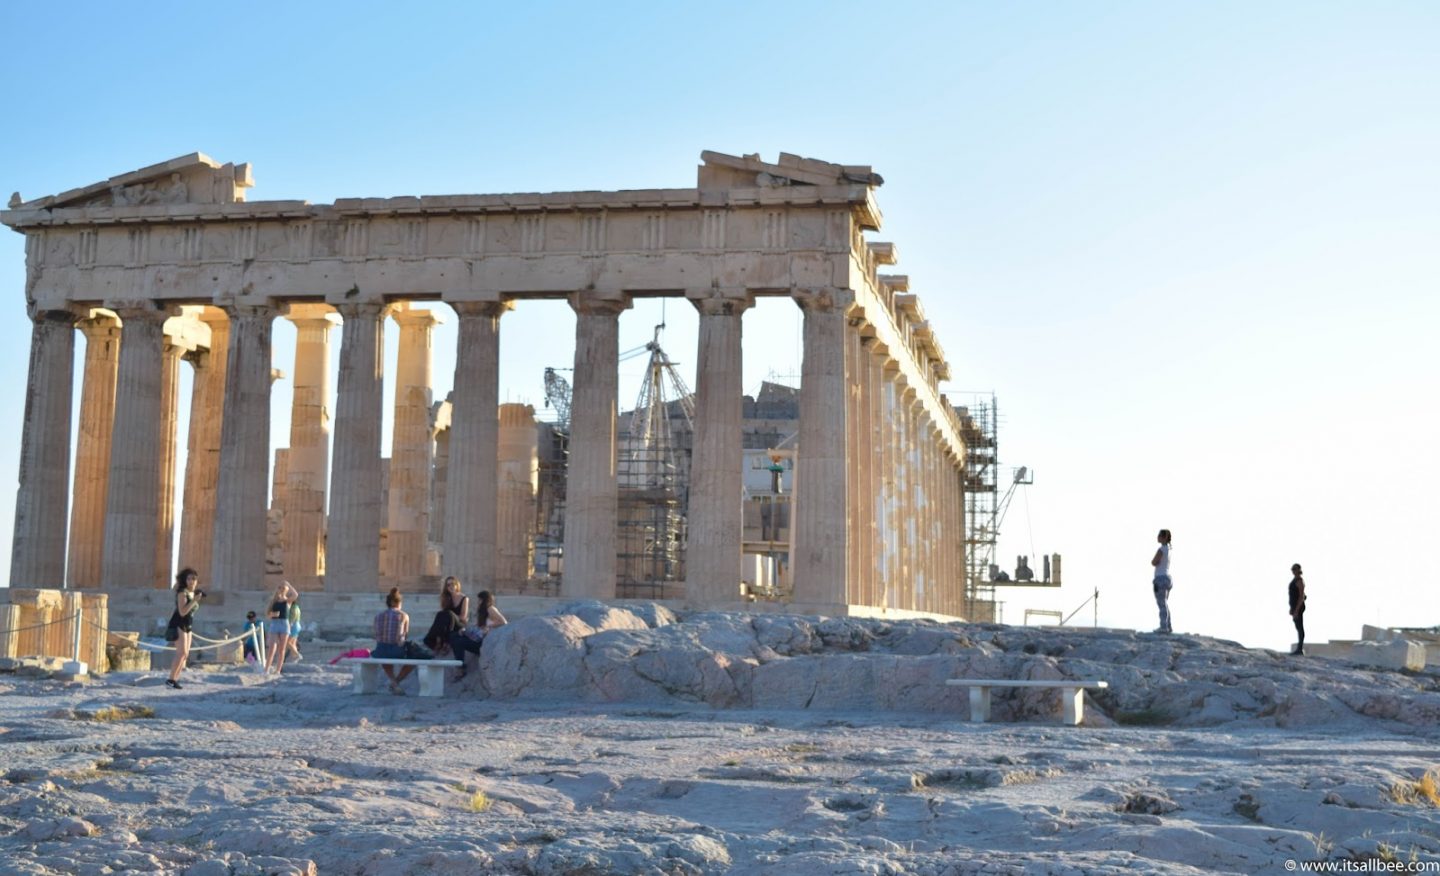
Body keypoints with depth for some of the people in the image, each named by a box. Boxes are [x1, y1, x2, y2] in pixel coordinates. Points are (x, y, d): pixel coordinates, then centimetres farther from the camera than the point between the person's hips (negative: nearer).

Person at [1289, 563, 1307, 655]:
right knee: (1298, 628, 11)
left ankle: (1300, 649, -4)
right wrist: (1292, 608, 22)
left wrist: (1296, 610, -23)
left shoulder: (1299, 581, -17)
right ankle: (1299, 649, 14)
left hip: (1298, 607, -10)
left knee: (1300, 628, -6)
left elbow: (1302, 596, -21)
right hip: (1295, 607, 10)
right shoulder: (1295, 580, 14)